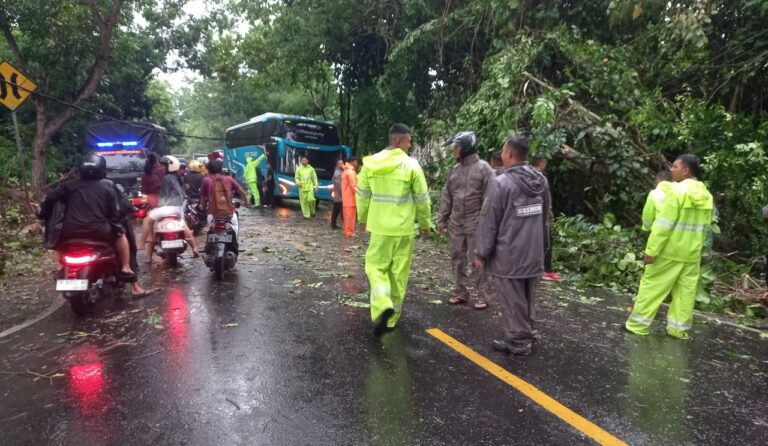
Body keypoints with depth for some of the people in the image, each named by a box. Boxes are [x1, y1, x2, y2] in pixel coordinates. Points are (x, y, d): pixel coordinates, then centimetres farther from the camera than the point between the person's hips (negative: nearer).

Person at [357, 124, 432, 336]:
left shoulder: (371, 162, 0)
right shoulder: (411, 165, -8)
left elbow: (362, 195, 7)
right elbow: (422, 199, -3)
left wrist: (363, 218, 22)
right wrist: (425, 224, 11)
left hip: (379, 226, 2)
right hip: (404, 228, -1)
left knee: (376, 266, 13)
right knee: (398, 273, 10)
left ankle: (382, 305, -12)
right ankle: (391, 318, 19)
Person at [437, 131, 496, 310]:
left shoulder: (484, 168, -8)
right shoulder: (454, 169, 10)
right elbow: (446, 197, 13)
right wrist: (441, 219, 10)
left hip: (476, 224, -6)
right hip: (455, 223, 6)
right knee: (457, 259, 12)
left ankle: (483, 295, 13)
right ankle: (460, 291, 25)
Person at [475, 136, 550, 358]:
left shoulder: (502, 183, -17)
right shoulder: (540, 180, 5)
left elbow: (489, 221, -14)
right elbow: (544, 217, 14)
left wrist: (481, 253, -5)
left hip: (508, 257, -7)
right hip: (534, 255, 7)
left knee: (513, 304, 5)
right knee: (526, 303, 18)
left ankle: (519, 343, 15)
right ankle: (523, 340, 30)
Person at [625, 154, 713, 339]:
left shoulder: (678, 190, -16)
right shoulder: (706, 195, 8)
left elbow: (664, 224, -19)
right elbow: (704, 227, 13)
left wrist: (651, 250, -17)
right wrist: (695, 246, 20)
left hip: (669, 251, -7)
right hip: (692, 253, 7)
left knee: (652, 286, 1)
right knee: (685, 290, 11)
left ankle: (638, 324, 7)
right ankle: (679, 328, 18)